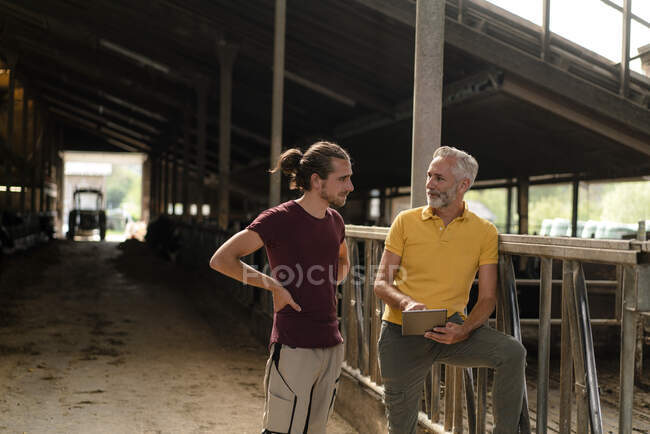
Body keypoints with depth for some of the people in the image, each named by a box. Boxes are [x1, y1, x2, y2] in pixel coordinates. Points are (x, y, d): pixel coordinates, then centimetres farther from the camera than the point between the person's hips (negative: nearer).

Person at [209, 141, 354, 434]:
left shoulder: (335, 221, 10)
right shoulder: (280, 219, -12)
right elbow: (221, 260, -16)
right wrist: (274, 286, -15)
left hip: (331, 346, 7)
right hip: (294, 347, -7)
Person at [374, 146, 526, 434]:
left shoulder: (484, 232, 1)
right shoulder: (406, 221, 1)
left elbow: (487, 298, 0)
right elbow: (381, 283, 1)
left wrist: (464, 331, -20)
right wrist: (406, 303, -21)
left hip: (450, 327, 0)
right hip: (402, 333, 0)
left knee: (512, 353, -24)